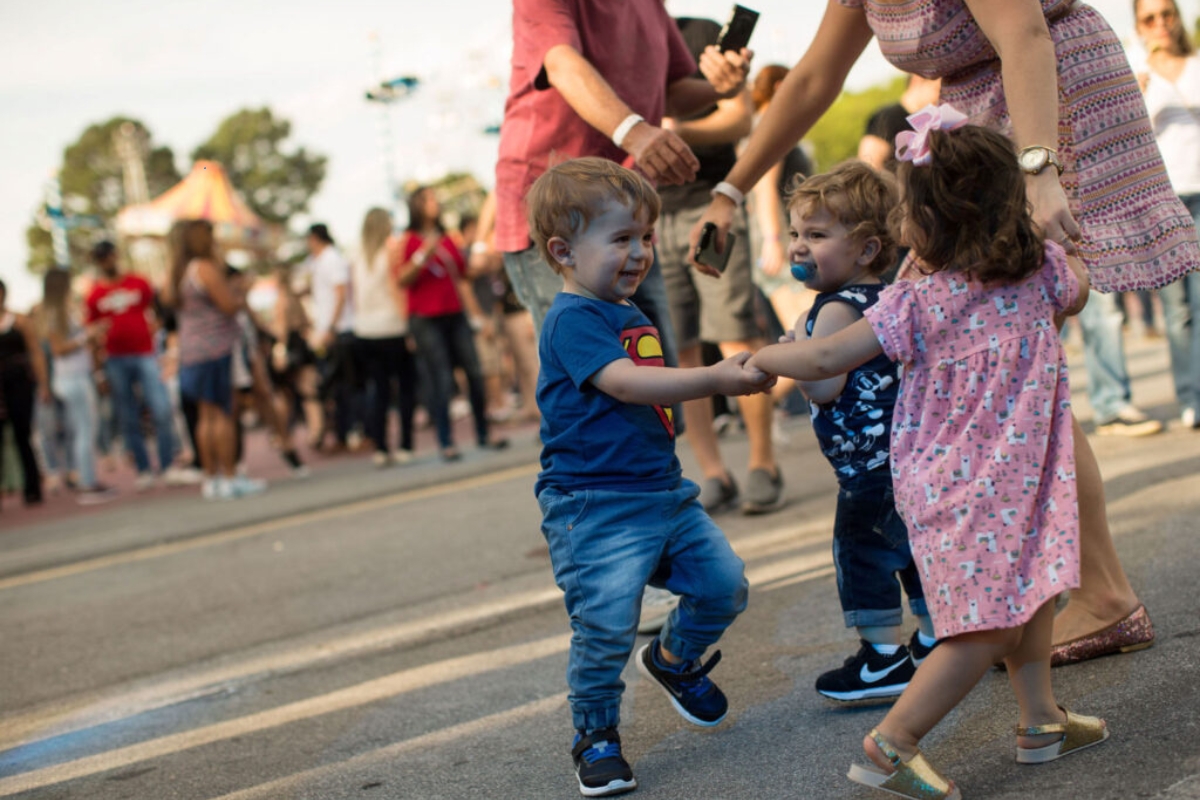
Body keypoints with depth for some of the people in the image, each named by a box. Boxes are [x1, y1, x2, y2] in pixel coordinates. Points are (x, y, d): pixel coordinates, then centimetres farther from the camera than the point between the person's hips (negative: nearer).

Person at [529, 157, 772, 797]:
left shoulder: (633, 317, 15)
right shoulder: (571, 319, -14)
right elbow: (624, 382, -29)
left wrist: (729, 381, 21)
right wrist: (716, 378, -34)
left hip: (664, 491, 9)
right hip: (593, 505, -9)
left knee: (724, 583, 6)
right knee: (605, 623, -13)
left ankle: (674, 658, 35)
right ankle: (595, 734, 10)